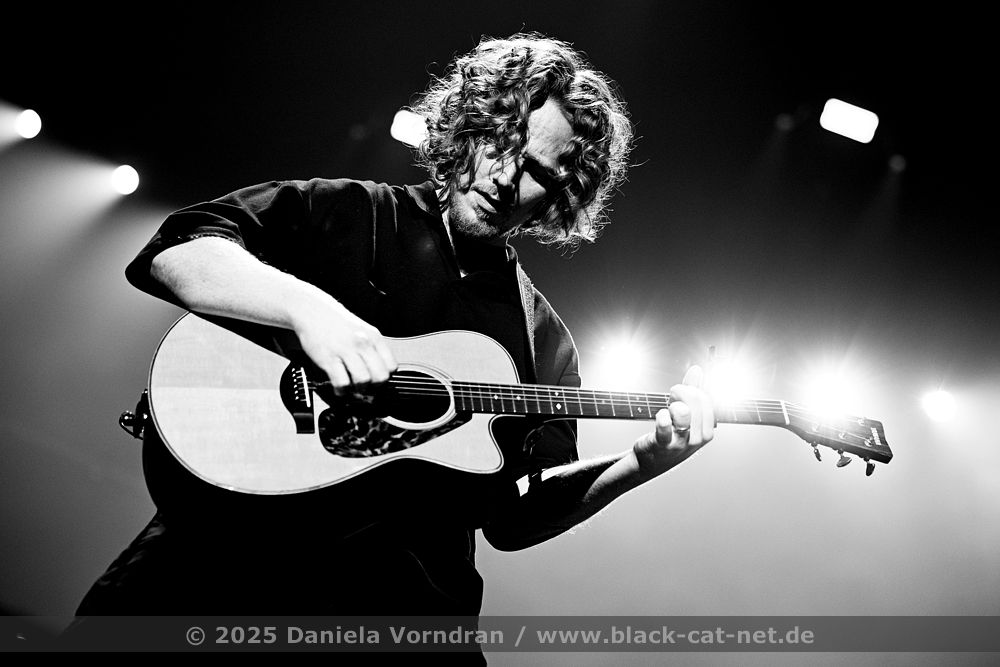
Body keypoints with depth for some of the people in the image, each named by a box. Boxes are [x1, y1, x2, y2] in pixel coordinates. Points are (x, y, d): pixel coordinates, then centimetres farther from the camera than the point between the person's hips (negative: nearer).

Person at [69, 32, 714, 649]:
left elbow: (514, 516, 13)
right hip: (229, 545, -4)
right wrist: (307, 303, -20)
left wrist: (640, 464, -1)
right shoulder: (345, 214, 7)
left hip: (405, 592, 5)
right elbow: (169, 252, -4)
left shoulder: (542, 340, 14)